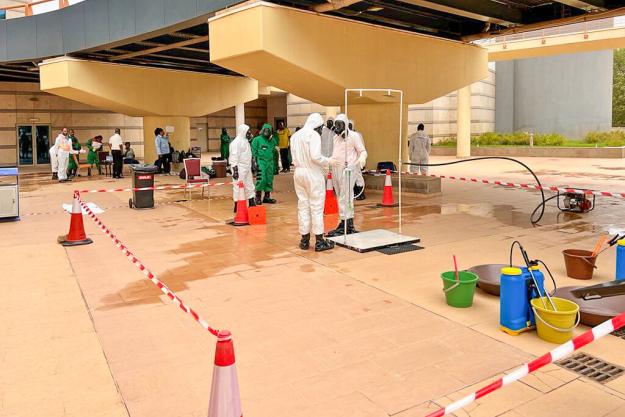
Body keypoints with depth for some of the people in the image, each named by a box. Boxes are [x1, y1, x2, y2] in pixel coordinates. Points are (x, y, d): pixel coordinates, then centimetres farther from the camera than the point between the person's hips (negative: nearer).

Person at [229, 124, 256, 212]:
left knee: (249, 186, 15)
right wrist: (235, 169, -24)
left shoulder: (245, 141, 16)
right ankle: (237, 206, 2)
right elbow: (234, 157, -19)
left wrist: (251, 165, 22)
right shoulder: (236, 142, -14)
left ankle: (252, 204, 24)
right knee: (238, 187, -4)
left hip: (247, 167, 10)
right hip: (239, 168, -10)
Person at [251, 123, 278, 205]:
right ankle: (258, 196, -2)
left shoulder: (272, 140, 13)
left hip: (270, 162, 6)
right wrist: (255, 161, -10)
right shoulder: (257, 139, -2)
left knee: (269, 180, 7)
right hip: (261, 162, -6)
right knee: (261, 179, -13)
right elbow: (254, 152, -4)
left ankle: (267, 197, 16)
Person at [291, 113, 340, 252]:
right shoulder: (314, 135, -11)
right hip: (313, 173, -7)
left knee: (303, 206, 11)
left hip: (298, 172, 7)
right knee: (316, 207, 0)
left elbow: (294, 157, 8)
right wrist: (329, 162, -6)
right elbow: (315, 156, -20)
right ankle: (319, 241, 5)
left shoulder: (295, 135, 10)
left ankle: (304, 240, 16)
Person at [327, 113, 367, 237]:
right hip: (336, 170, 8)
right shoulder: (335, 137, 17)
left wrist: (362, 158, -25)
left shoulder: (353, 136, -4)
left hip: (347, 170, -8)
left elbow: (363, 151, -5)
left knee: (345, 199, -8)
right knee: (341, 198, 11)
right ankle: (348, 225, 18)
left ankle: (346, 226, -3)